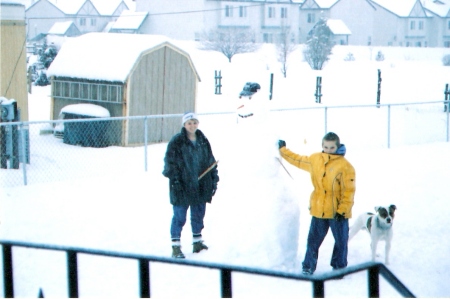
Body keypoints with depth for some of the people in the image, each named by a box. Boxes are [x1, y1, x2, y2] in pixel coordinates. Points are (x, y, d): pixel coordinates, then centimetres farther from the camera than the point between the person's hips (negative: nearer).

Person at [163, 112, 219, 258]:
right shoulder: (176, 141, -8)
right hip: (182, 186, -5)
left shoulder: (203, 141, 9)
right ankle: (176, 247, 4)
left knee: (199, 215, 16)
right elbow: (170, 162, -10)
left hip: (200, 186, 5)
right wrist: (175, 180, -17)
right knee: (179, 216, -2)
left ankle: (197, 242, 31)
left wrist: (214, 180, 10)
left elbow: (211, 161, 14)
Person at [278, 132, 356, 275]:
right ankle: (308, 267, 18)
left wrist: (342, 210, -15)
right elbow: (298, 160, 22)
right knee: (313, 240, 7)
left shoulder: (345, 166, -11)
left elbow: (349, 191, -12)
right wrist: (283, 150, 26)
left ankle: (339, 268, 24)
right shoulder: (315, 159, 4)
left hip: (338, 212, -3)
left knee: (341, 241, 8)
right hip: (318, 210, 3)